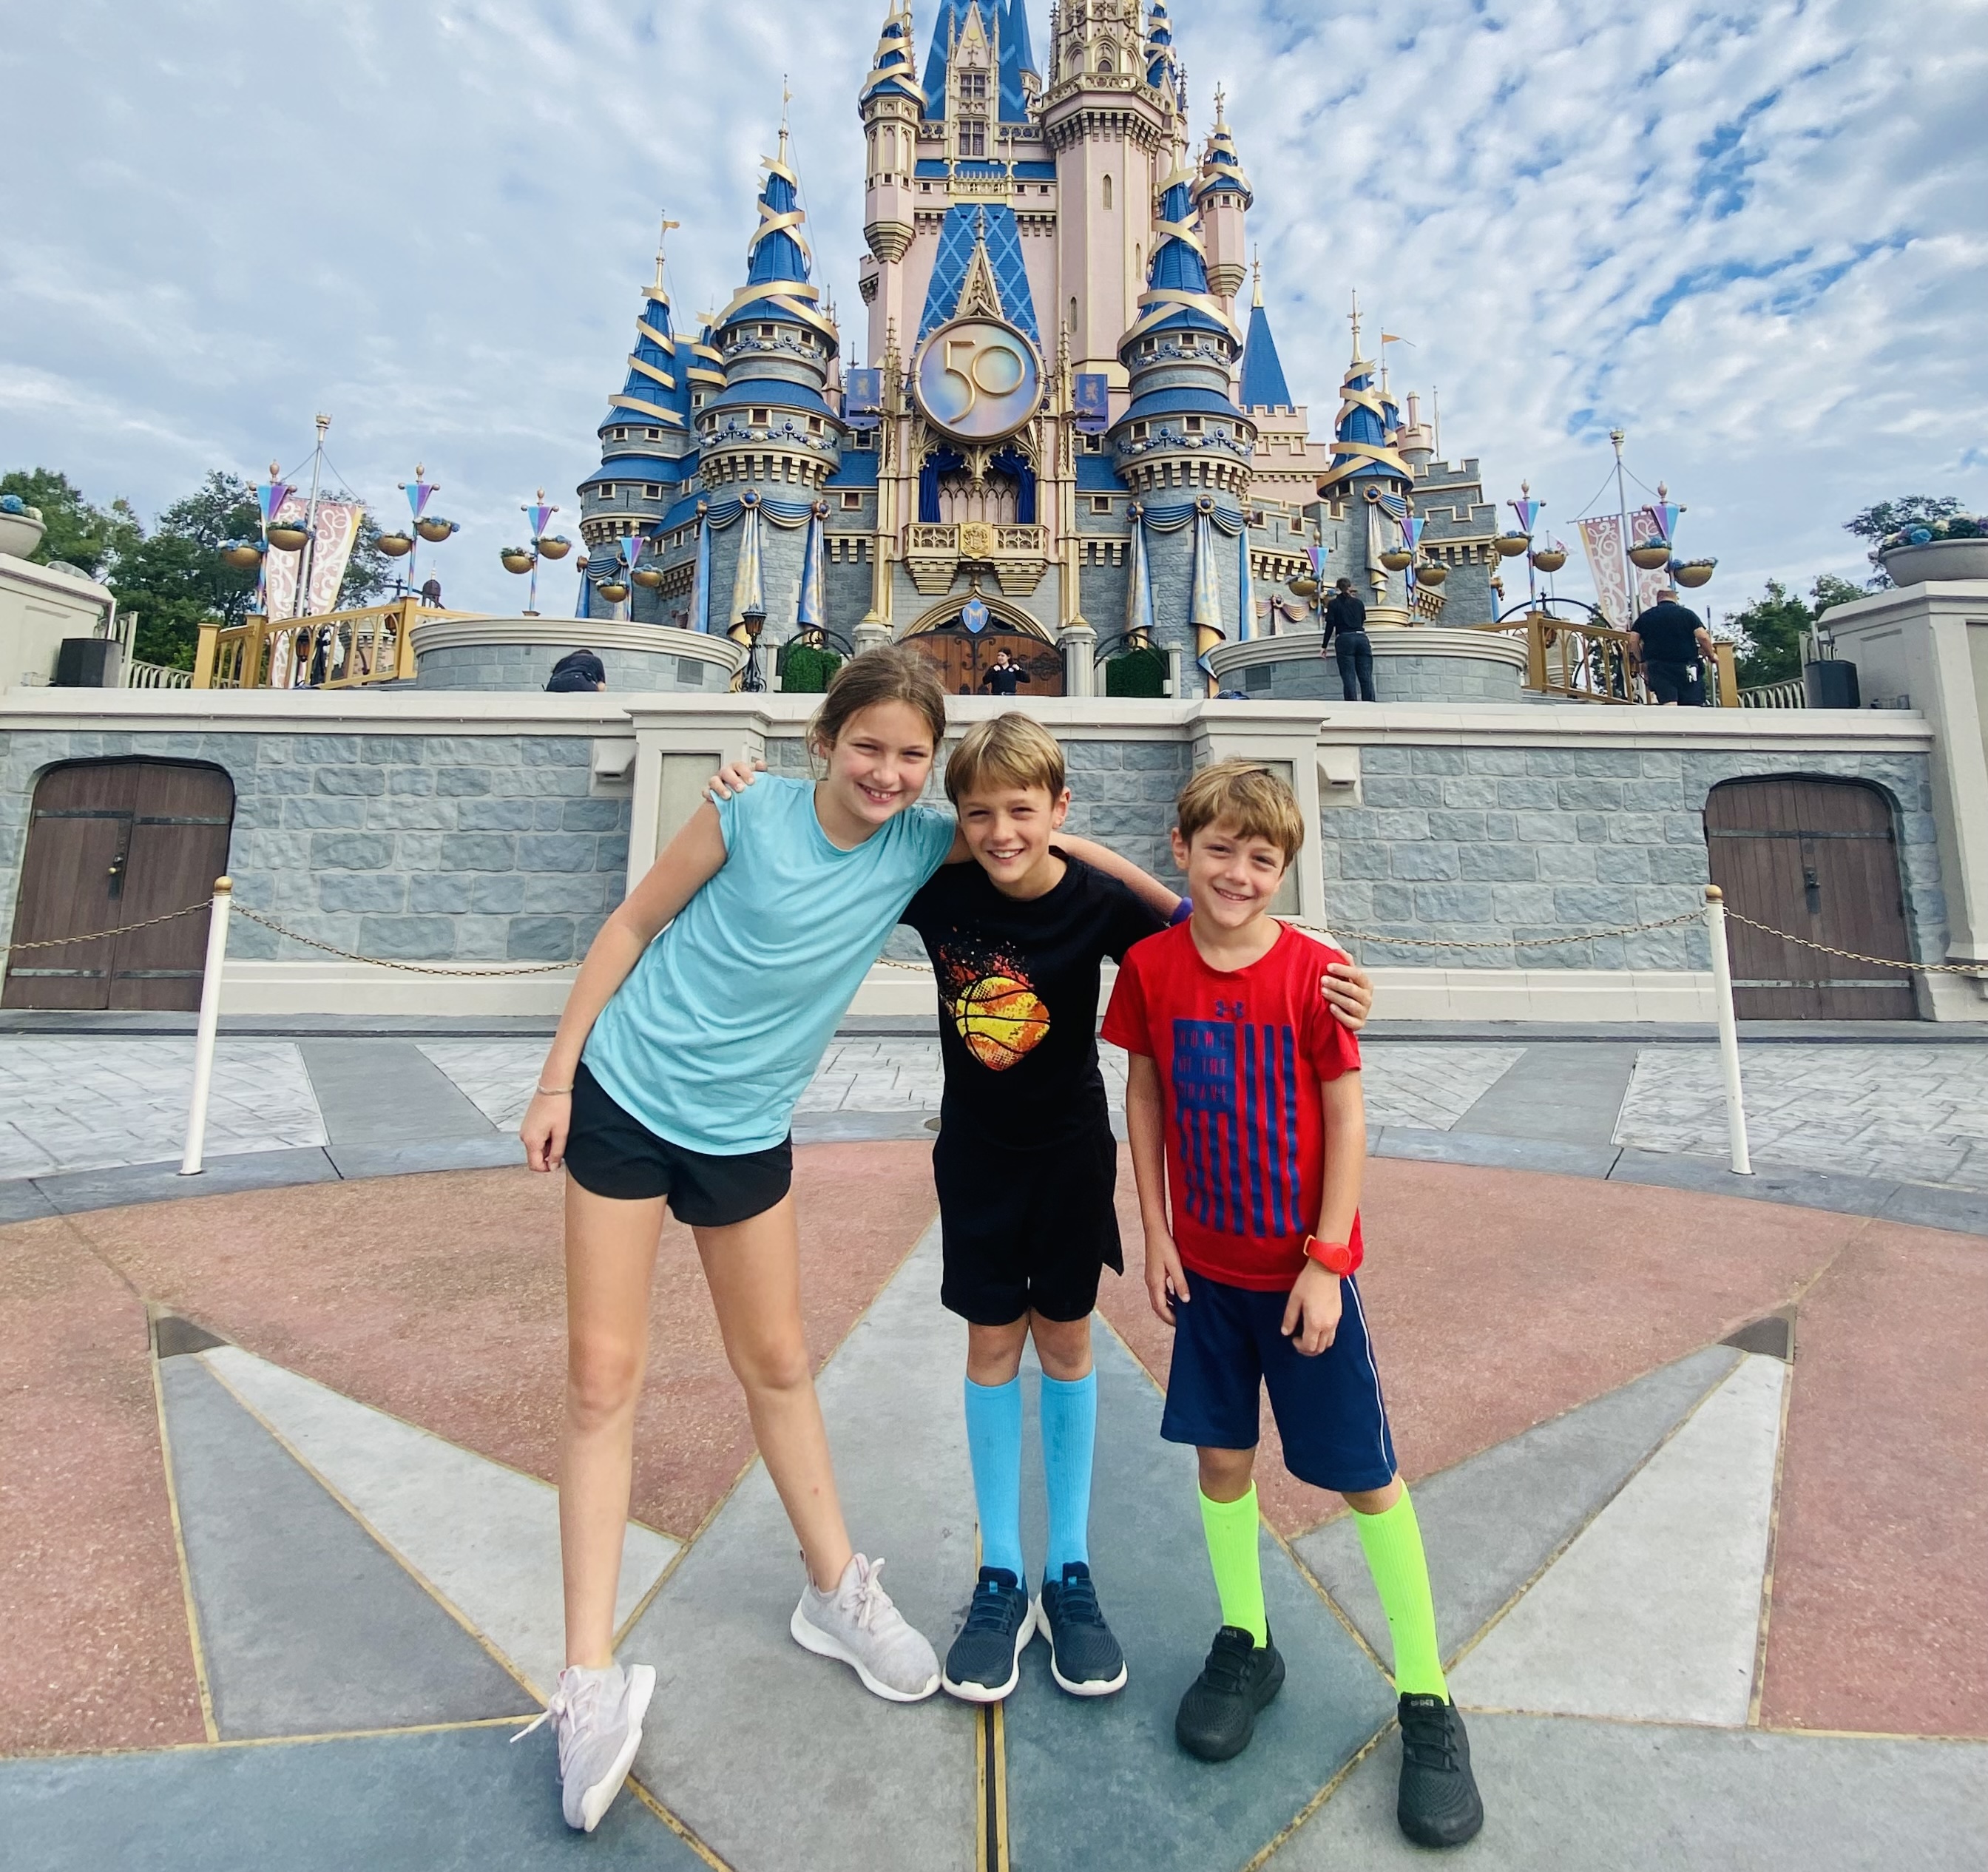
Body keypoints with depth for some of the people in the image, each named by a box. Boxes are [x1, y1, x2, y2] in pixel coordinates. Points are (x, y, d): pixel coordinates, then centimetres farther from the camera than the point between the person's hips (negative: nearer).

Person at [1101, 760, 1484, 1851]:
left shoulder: (1314, 973, -14)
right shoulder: (1151, 969, -6)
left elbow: (1347, 1119, -10)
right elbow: (1145, 1099, 2)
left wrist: (1327, 1262, -11)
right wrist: (1156, 1234, 1)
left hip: (1303, 1268, -2)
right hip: (1206, 1267, 3)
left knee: (1367, 1476, 8)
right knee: (1221, 1455, 15)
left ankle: (1427, 1703, 29)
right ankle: (1245, 1646, 38)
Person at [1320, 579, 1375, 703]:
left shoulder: (1333, 603, 7)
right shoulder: (1359, 603, 16)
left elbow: (1330, 625, -1)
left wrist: (1324, 646, 2)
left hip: (1345, 640, -3)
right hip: (1362, 638, 3)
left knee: (1349, 678, -7)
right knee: (1366, 677, -1)